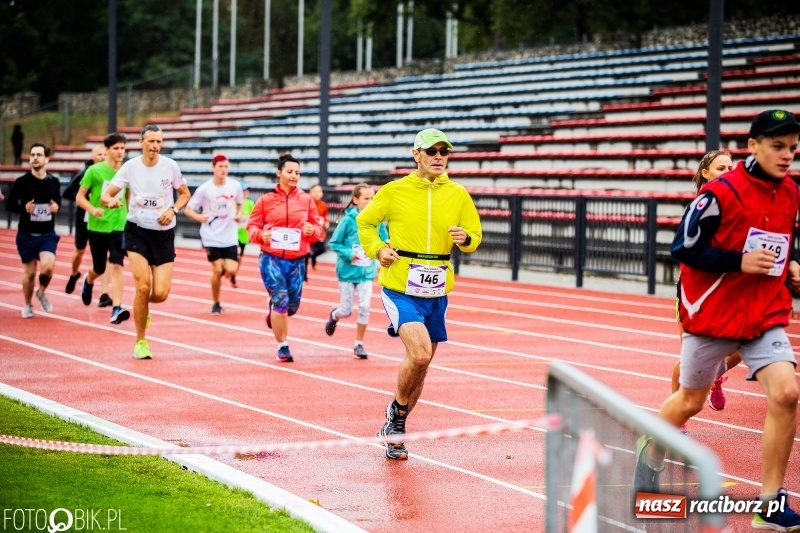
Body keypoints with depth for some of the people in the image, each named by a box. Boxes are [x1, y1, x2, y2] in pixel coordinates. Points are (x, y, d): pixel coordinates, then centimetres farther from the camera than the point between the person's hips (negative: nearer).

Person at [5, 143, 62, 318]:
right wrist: (23, 208, -22)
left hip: (48, 234, 1)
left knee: (47, 267, -19)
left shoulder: (54, 182, 0)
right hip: (26, 235, -1)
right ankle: (27, 305, 30)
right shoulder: (21, 181, -9)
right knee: (29, 272, 6)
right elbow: (9, 204, -4)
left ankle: (41, 292, 12)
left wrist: (57, 207, -8)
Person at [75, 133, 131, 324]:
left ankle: (116, 309, -19)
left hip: (120, 226, 1)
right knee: (99, 269, 12)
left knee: (116, 266, -14)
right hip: (97, 227, -1)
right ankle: (88, 281, 48)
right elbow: (80, 197, -4)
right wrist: (93, 209, -21)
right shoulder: (94, 171, -6)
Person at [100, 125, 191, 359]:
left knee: (160, 293, -9)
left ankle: (142, 307, 30)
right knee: (143, 286, -15)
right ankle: (140, 342, 2)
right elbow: (105, 195, -5)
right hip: (137, 231, -1)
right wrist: (110, 200, -30)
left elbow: (185, 194, 10)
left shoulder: (170, 166, -3)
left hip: (164, 234, 1)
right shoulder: (130, 166, -5)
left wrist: (173, 210, -10)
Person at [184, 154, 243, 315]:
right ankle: (216, 304, 13)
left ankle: (223, 267, 27)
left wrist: (239, 215, -2)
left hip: (230, 237, 2)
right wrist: (199, 217, -23)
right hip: (211, 237, -2)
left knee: (231, 270, -11)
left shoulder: (235, 186, -2)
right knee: (217, 271, -6)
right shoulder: (204, 189, -8)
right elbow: (188, 209, -3)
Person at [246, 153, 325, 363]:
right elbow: (252, 225, 5)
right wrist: (260, 235, -16)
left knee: (293, 305, 8)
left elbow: (319, 229, 10)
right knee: (281, 301, -12)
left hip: (296, 260, 3)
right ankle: (282, 347, 2)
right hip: (272, 258, -3)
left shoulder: (306, 200, 5)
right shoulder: (267, 199, 0)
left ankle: (273, 313, 45)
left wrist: (313, 230, -13)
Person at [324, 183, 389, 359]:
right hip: (347, 271, -2)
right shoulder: (348, 220, -13)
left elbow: (384, 241, 6)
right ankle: (334, 315, 41)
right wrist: (349, 254, -21)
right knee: (347, 311, 5)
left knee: (365, 307, -9)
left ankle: (359, 344, 6)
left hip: (367, 272, 2)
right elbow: (334, 243, -7)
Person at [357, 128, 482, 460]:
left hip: (436, 293, 4)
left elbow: (475, 234, 13)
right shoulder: (394, 191, -3)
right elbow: (365, 221, 11)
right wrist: (378, 249, -5)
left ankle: (395, 429, 30)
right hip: (400, 287, -4)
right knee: (420, 353, -23)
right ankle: (398, 409, 4)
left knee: (421, 362, 11)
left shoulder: (458, 195, 4)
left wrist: (465, 239, -10)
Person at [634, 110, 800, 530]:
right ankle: (652, 448, 48)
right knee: (690, 401, 14)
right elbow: (683, 248, -15)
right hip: (712, 314, -4)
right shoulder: (721, 193, -16)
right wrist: (739, 262, -23)